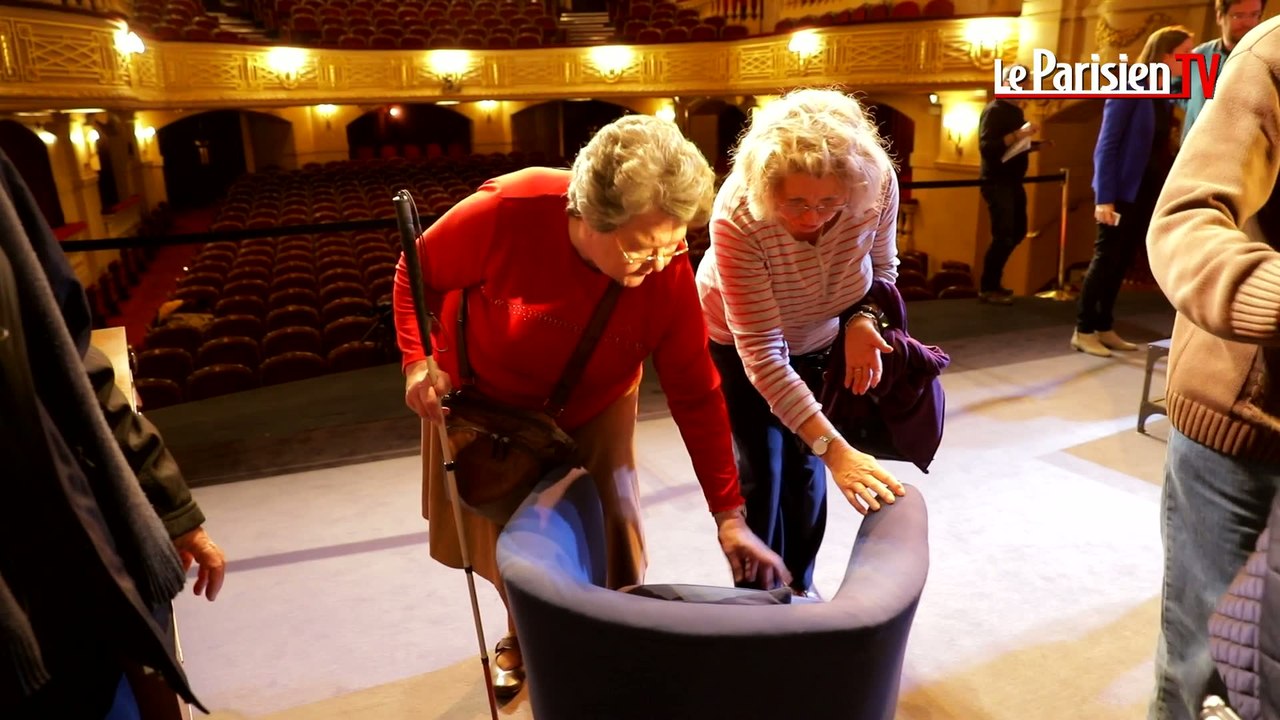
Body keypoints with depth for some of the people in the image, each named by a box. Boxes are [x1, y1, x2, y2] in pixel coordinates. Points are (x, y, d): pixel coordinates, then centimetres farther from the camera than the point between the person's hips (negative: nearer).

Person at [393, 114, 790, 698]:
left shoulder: (670, 273, -29)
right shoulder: (507, 213, -35)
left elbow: (697, 396, -22)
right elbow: (421, 269, -15)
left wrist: (729, 516, -23)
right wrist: (419, 359, -26)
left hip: (591, 410, 1)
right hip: (482, 397, 0)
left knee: (614, 538, -5)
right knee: (501, 534, 14)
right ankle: (521, 632, 46)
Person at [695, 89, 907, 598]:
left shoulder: (878, 184, -30)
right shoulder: (737, 217, -40)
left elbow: (883, 266, -5)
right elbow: (761, 352, -37)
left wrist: (863, 319, -26)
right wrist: (834, 448, -42)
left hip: (818, 343, 3)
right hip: (735, 343, -3)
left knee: (806, 469, 9)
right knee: (760, 471, -2)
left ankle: (800, 587, 33)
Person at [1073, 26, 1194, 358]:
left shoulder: (1164, 96, 10)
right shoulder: (1128, 90, -11)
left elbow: (1161, 148, 10)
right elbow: (1106, 146, -15)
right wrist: (1104, 198, -20)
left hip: (1149, 192, 7)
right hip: (1123, 192, -7)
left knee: (1123, 262, 10)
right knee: (1105, 259, -3)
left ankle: (1105, 328, 17)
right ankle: (1084, 330, 5)